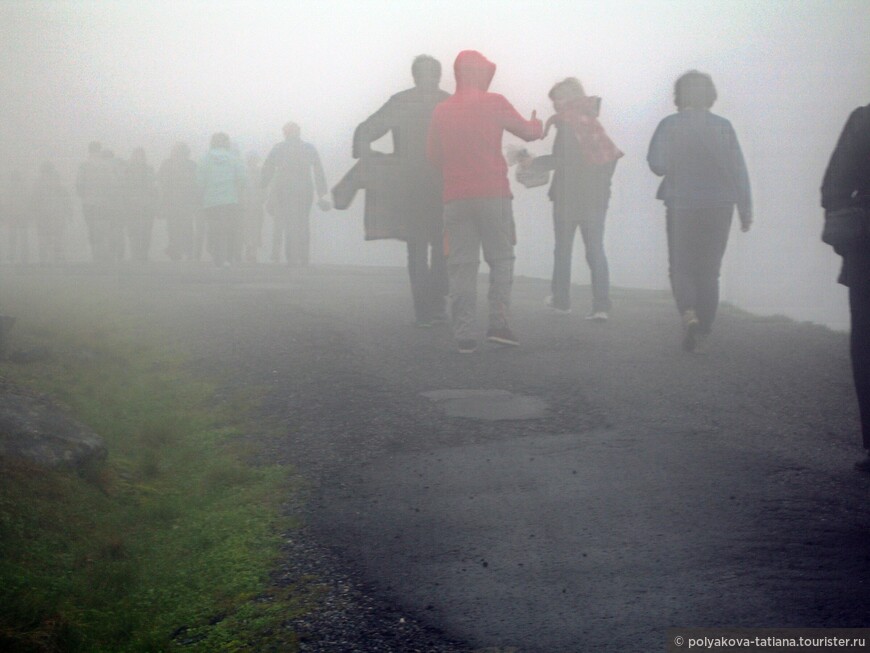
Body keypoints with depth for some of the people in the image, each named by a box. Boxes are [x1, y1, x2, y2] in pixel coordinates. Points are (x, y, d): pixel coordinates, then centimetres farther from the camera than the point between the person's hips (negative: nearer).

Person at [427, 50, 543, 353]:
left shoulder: (442, 110, 6)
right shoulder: (494, 103, -3)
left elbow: (433, 154, 12)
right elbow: (528, 132, 7)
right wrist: (537, 124, 29)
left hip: (455, 197, 3)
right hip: (492, 193, -3)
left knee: (461, 265, 4)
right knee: (501, 259, 8)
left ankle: (464, 334, 0)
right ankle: (498, 322, -5)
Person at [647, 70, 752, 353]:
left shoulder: (669, 126, -6)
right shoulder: (723, 126, 0)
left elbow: (658, 165, -12)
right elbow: (739, 170, 1)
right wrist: (745, 210, 6)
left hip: (682, 206, -2)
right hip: (718, 208, 2)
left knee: (681, 267, 9)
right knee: (709, 271, 11)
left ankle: (688, 314, -18)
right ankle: (702, 334, 10)